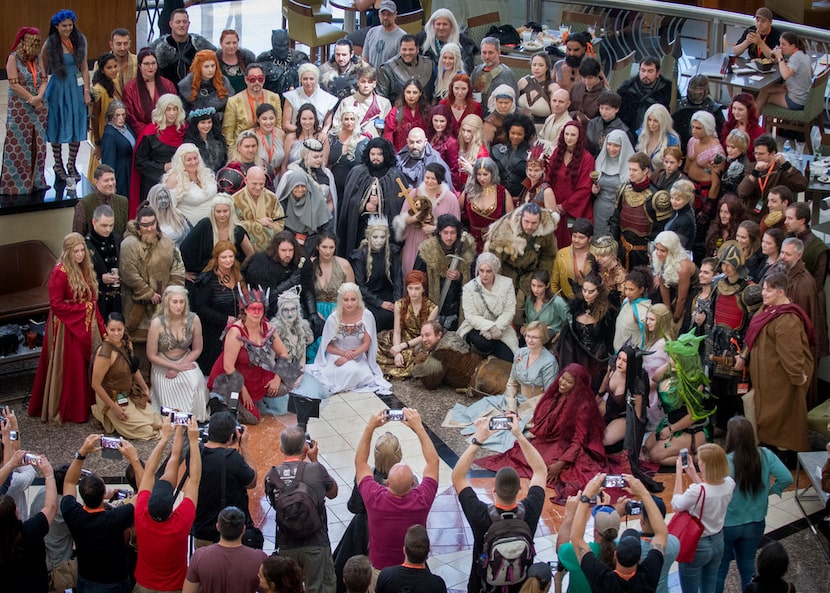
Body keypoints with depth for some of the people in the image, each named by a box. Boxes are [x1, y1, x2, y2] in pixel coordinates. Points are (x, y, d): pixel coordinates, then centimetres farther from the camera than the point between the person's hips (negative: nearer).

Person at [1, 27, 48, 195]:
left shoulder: (37, 58, 9)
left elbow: (43, 80, 4)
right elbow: (14, 84, -13)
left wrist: (38, 97, -14)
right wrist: (32, 100, -14)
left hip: (38, 106, 5)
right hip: (19, 109, -5)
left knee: (38, 144, 6)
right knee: (18, 146, -4)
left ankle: (35, 181, 15)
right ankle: (15, 184, 1)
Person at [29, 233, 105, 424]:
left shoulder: (85, 269, 8)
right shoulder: (60, 272, -17)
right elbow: (56, 304, -18)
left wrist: (99, 324, 6)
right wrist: (83, 308, -16)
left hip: (86, 326, 7)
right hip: (67, 327, -7)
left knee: (88, 366, 10)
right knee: (69, 369, 0)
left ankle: (86, 404, 22)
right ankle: (65, 409, 11)